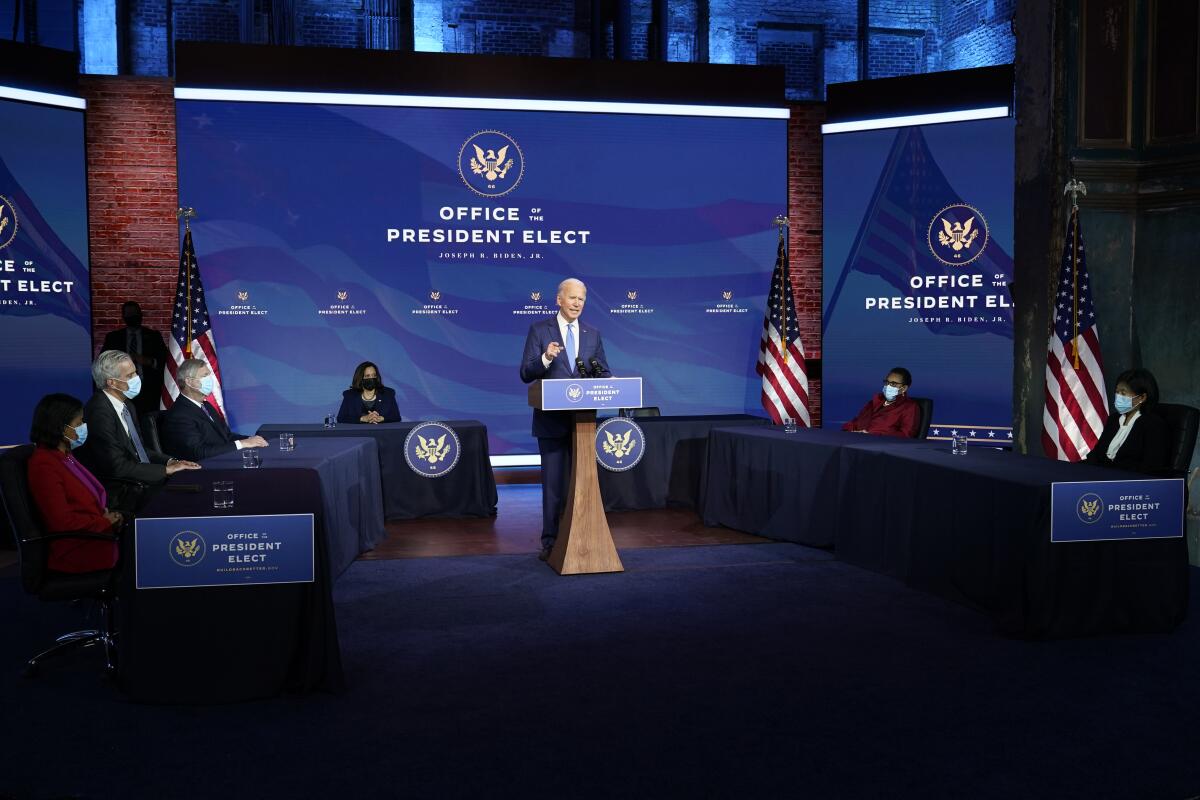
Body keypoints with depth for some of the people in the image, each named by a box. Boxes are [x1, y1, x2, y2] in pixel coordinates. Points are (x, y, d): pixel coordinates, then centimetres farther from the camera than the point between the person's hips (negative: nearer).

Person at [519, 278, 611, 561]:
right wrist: (546, 358, -26)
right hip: (552, 420, -3)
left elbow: (603, 373, 10)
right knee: (553, 482, 2)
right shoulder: (539, 330, -1)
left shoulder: (593, 335, 10)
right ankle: (551, 541, 11)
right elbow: (526, 374, -7)